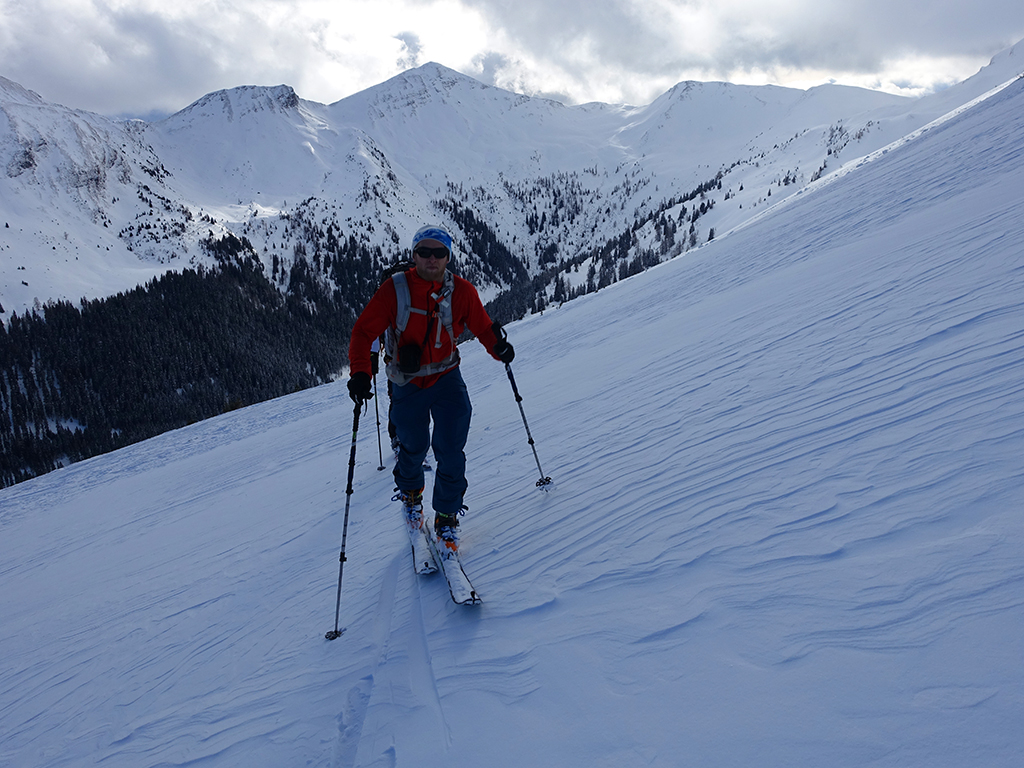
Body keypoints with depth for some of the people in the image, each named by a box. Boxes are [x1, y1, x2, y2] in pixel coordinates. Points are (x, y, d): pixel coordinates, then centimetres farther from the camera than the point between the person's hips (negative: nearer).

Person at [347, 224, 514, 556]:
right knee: (414, 447, 15)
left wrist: (498, 347, -22)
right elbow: (364, 331, -12)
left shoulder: (461, 291, -9)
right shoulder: (394, 290, -14)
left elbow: (483, 327, 0)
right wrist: (360, 373, -25)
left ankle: (447, 519, 12)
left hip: (447, 379, 0)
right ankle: (410, 493, 48)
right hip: (407, 384, 0)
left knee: (450, 451, -8)